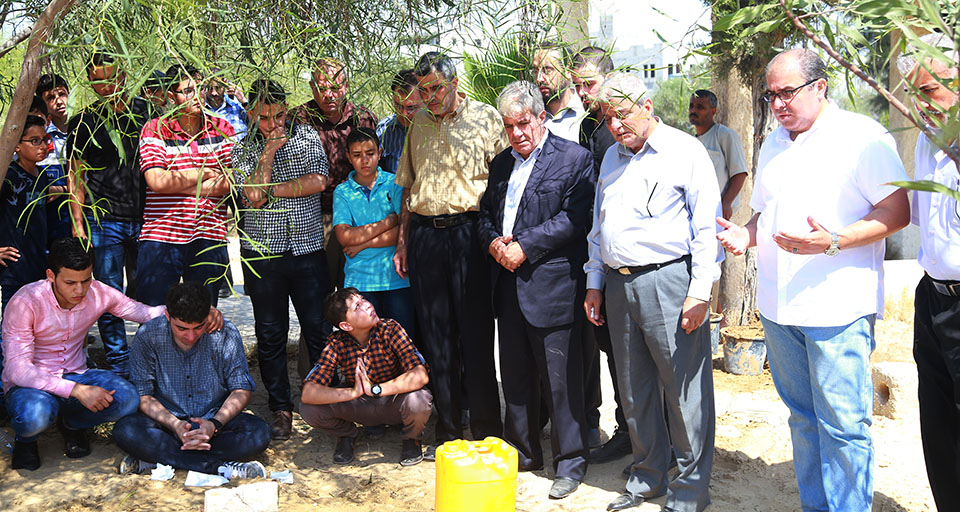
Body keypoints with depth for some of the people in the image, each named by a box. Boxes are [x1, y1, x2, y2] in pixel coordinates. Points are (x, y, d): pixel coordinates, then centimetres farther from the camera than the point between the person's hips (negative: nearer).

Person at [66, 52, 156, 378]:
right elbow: (76, 176, 5)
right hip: (103, 220, -1)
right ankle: (120, 368, 12)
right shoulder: (83, 122, 3)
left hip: (144, 219, 1)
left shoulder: (147, 112, 7)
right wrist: (77, 222, -3)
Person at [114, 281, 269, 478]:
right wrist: (174, 424, -26)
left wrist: (215, 424, -23)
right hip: (167, 421, 0)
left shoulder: (226, 334, -10)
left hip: (216, 419, 1)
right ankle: (220, 467, -32)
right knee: (125, 431, -30)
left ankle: (156, 459, -26)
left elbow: (242, 390, -6)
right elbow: (142, 395, -9)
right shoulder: (147, 336, -11)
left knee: (259, 433, -28)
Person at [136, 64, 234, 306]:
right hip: (160, 237, -2)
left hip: (209, 240, 2)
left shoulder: (222, 129, 7)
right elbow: (156, 181, -12)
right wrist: (205, 173, -6)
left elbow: (229, 182, -4)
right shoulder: (154, 130, 1)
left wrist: (175, 182, -8)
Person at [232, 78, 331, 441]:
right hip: (262, 252, 0)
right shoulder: (243, 149, 5)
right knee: (270, 334, 6)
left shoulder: (307, 136, 6)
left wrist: (270, 189, -6)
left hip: (308, 250, 0)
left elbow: (318, 181, -10)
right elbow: (254, 196, -10)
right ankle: (280, 409, 17)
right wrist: (268, 152, -10)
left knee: (320, 330, 2)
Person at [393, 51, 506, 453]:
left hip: (468, 230, -4)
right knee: (436, 335, 8)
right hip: (424, 235, 4)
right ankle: (447, 431, 18)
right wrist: (403, 240, 15)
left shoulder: (485, 118, 2)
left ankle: (486, 432, 9)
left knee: (475, 334, -2)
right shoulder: (419, 123, 15)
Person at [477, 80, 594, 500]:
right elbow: (485, 214, 20)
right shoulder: (501, 163, 18)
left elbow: (574, 217, -13)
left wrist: (524, 247, -15)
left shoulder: (573, 158, -4)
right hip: (508, 286, 7)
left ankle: (570, 463, 13)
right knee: (514, 376, 15)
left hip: (551, 286, -7)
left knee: (560, 380, 0)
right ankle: (522, 453, 30)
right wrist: (494, 242, -2)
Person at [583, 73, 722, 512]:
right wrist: (594, 283, 18)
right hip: (618, 284, 7)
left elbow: (707, 227, -8)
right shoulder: (612, 157, 17)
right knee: (633, 389, 13)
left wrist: (699, 292, -14)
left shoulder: (686, 151, -4)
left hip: (668, 281, -6)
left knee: (684, 389, -2)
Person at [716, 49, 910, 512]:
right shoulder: (773, 144, 16)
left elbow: (897, 212, -11)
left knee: (842, 425, -3)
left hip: (837, 310, -7)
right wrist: (746, 235, 4)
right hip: (778, 305, 7)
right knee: (802, 417, 15)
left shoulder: (862, 135, -6)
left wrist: (832, 241, -23)